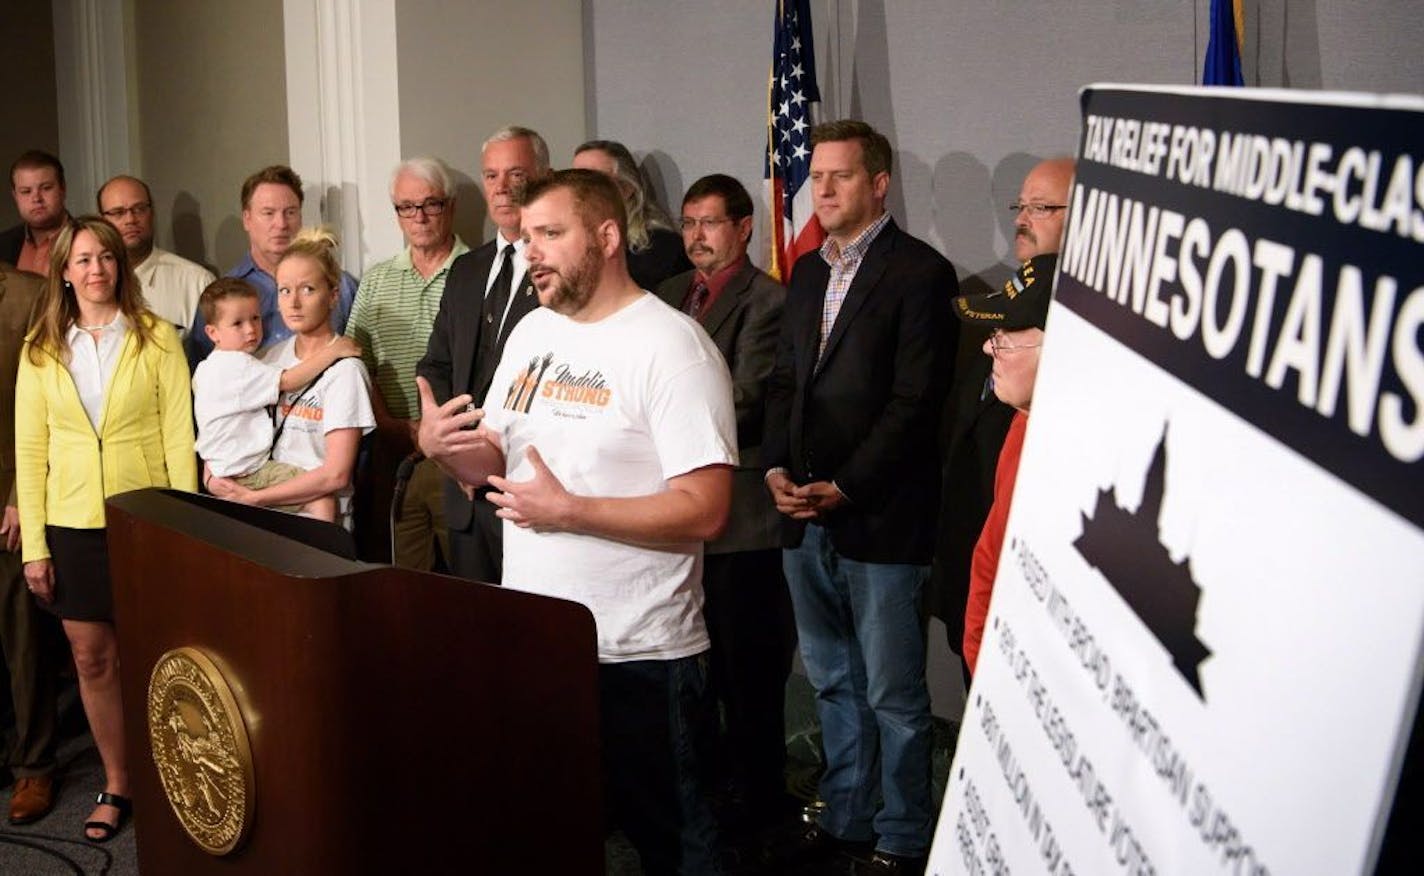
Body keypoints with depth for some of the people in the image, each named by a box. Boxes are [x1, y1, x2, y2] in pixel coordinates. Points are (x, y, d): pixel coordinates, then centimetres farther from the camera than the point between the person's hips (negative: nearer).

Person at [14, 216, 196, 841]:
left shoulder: (156, 339, -2)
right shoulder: (41, 350, 6)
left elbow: (179, 436, -4)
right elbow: (30, 450, 5)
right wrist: (34, 544, 1)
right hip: (72, 524, 3)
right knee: (93, 659, 8)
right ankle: (116, 785, 22)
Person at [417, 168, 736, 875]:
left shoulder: (671, 346, -14)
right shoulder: (531, 331, 10)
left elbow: (704, 511, -20)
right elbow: (493, 463, 15)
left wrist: (566, 510, -22)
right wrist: (442, 446, -7)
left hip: (638, 656, -7)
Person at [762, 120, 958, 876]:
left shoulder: (919, 272, -8)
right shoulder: (806, 273, 15)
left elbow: (915, 401, -14)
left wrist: (844, 488, -16)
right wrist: (776, 467, 0)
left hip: (879, 519, -7)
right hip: (804, 515, 7)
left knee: (892, 693, 3)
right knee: (831, 680, 17)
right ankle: (845, 815, 31)